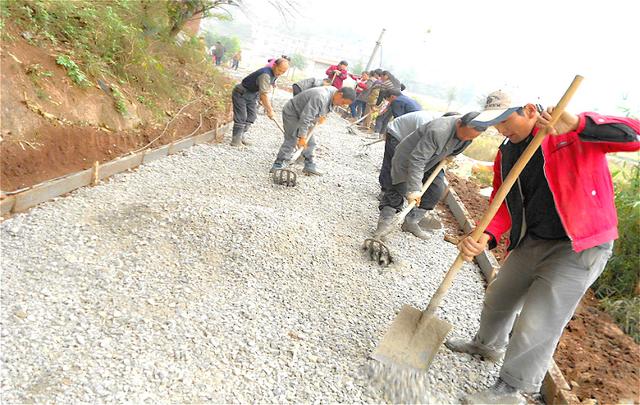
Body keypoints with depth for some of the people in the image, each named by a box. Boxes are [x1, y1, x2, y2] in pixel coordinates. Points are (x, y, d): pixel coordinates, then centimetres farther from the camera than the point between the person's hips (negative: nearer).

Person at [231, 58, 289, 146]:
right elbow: (264, 95, -35)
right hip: (240, 93, -9)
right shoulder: (265, 75, -32)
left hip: (252, 94, 9)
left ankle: (241, 136, 19)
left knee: (251, 117, 7)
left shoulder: (274, 74, -1)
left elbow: (267, 89, 11)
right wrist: (270, 110, -30)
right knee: (241, 117, -10)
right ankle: (236, 140, -1)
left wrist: (268, 106, 10)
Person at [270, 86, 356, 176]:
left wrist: (322, 116, 6)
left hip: (304, 115, 9)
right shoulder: (320, 98, -37)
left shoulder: (334, 91, -8)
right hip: (291, 113, -9)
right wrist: (302, 137, -34)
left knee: (310, 142, 6)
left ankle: (309, 165, 15)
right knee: (291, 141, -14)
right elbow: (305, 118, -36)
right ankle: (278, 164, -7)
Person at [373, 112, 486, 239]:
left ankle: (411, 223, 8)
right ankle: (385, 222, 2)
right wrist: (414, 189, -43)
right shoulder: (438, 131, -41)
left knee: (437, 189, 1)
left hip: (431, 159, 8)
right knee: (399, 189, -11)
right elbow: (417, 159, -42)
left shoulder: (468, 132, -15)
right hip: (408, 156, -7)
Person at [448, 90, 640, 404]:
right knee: (498, 298, 21)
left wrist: (579, 125, -39)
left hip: (580, 247, -7)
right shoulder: (506, 155, 5)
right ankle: (488, 345, 51)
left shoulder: (575, 133, -12)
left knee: (535, 326, -5)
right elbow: (503, 204, 2)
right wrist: (485, 237, -18)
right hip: (531, 242, 7)